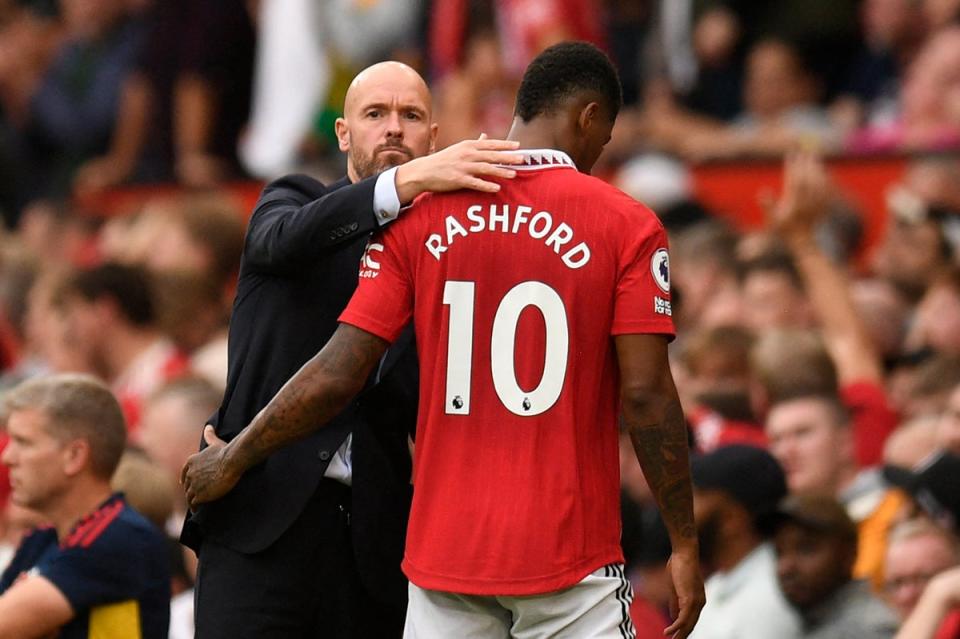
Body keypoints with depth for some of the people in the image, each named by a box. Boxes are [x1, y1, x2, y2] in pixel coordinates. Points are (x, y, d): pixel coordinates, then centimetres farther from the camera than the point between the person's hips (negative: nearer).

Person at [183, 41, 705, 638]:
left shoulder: (423, 214, 3)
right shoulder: (626, 225, -4)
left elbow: (337, 375, 0)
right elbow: (646, 394, -8)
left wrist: (234, 458, 14)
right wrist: (685, 544, -1)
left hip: (446, 552, 3)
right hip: (569, 561, -3)